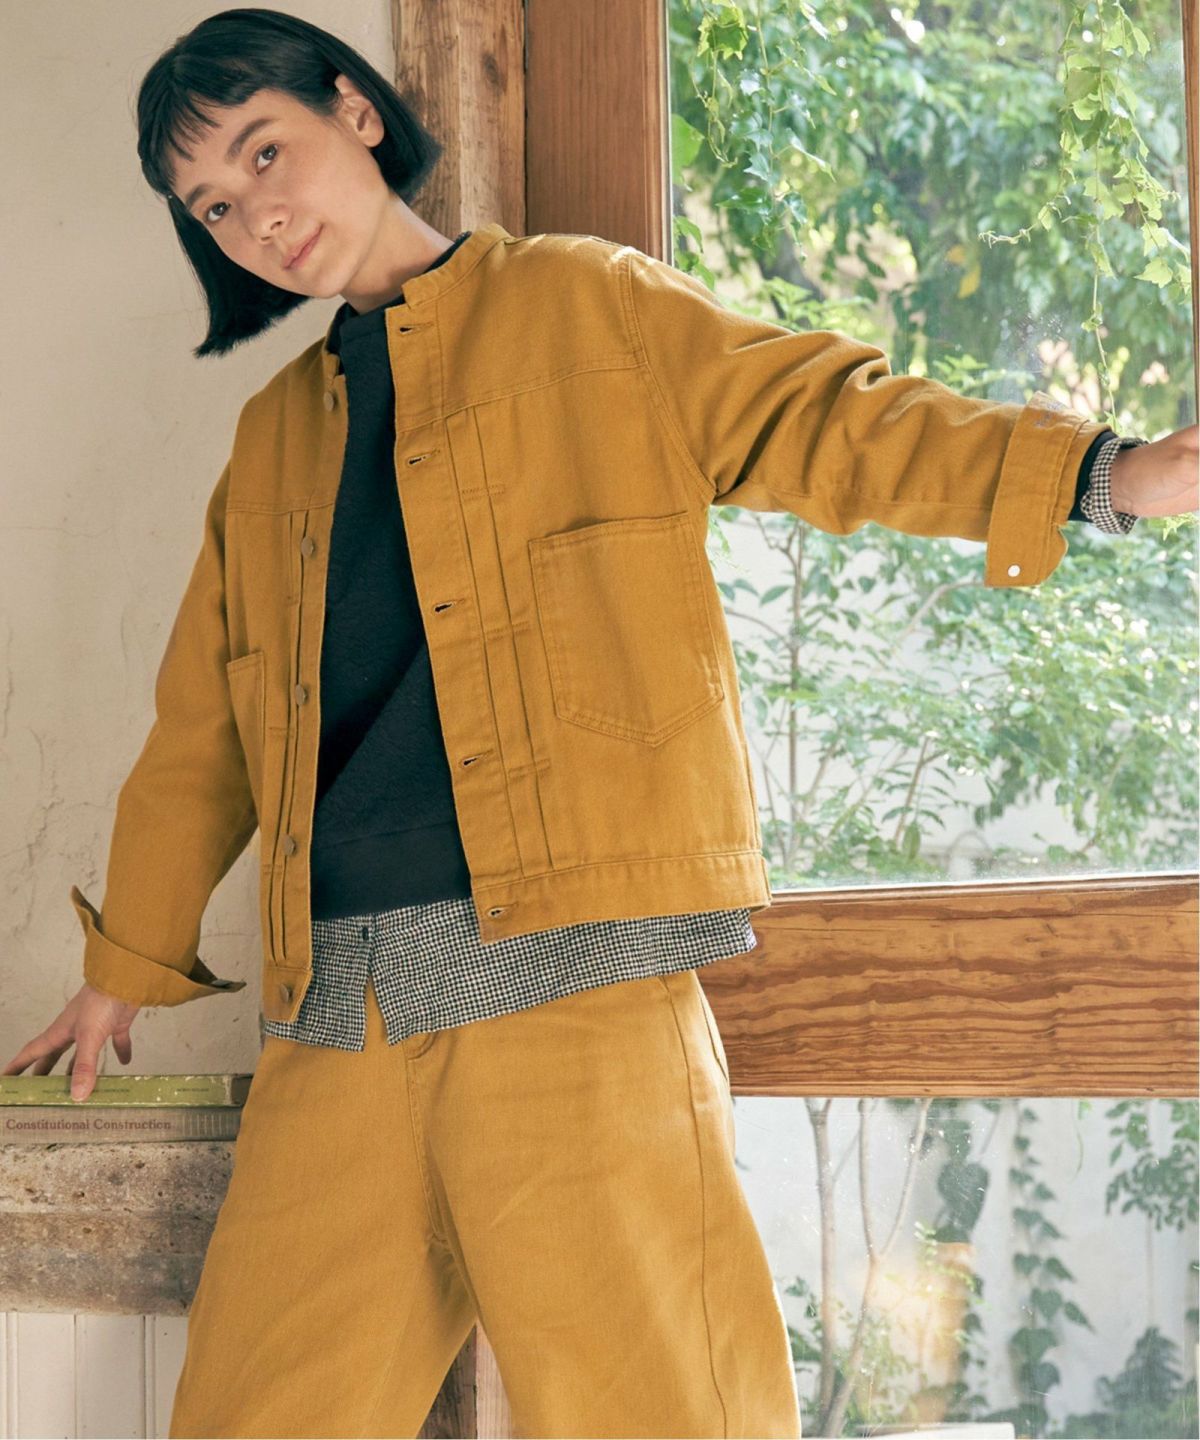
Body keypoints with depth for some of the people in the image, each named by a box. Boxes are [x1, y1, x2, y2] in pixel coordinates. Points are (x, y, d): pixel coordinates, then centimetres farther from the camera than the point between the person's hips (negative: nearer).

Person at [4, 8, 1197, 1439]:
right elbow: (199, 730, 32)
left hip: (573, 977, -4)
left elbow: (820, 420, 4)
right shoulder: (272, 439, 24)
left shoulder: (579, 304, 11)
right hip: (335, 1013, 5)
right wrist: (124, 968, 38)